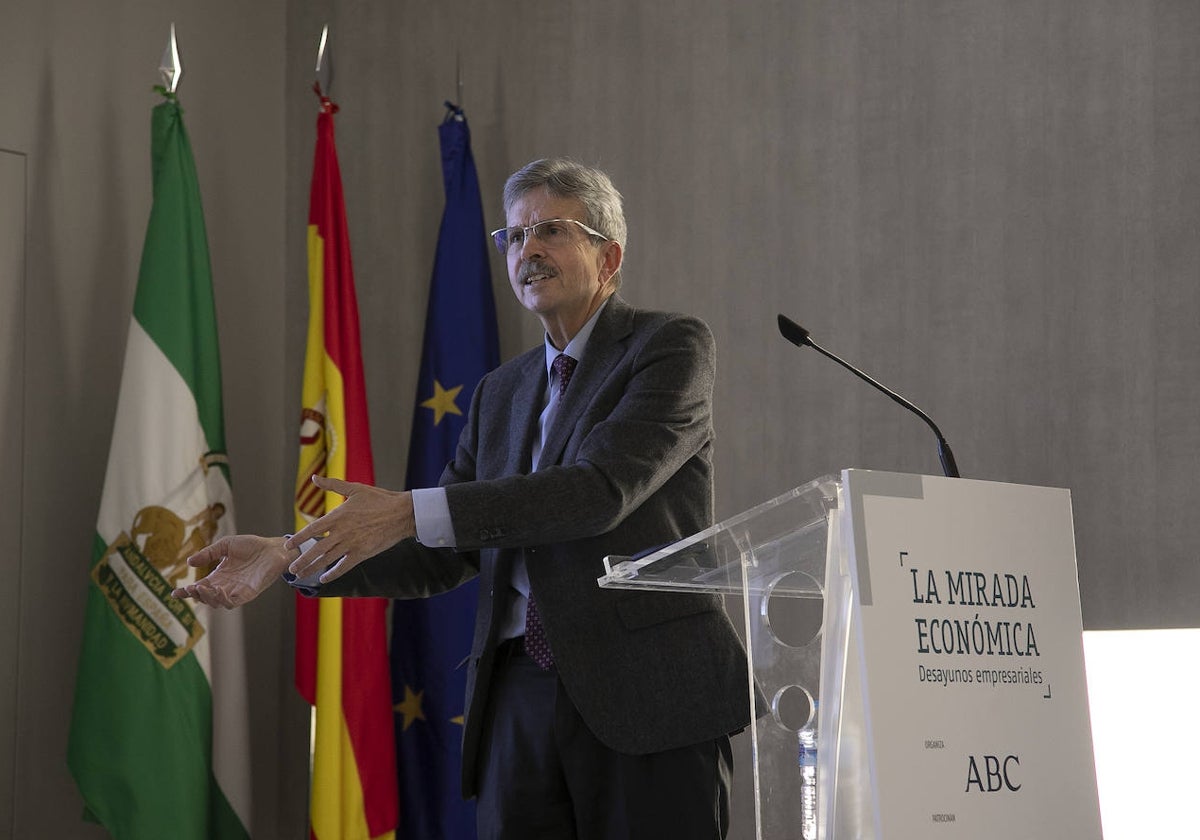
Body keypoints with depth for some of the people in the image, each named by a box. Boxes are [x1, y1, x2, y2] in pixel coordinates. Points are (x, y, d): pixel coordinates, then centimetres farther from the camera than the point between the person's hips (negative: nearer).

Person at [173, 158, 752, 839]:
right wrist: (287, 555, 3)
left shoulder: (673, 346, -1)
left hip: (648, 705, -5)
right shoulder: (503, 393, 20)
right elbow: (441, 560, 18)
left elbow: (603, 490, -16)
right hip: (521, 700, 6)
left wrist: (409, 512, -21)